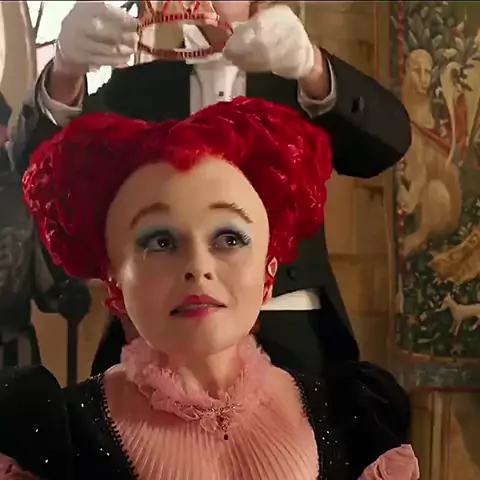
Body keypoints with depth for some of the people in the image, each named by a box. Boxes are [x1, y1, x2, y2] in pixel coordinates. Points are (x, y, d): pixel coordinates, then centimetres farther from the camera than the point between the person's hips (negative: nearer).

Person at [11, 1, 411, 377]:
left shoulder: (298, 79, 8)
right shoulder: (138, 85, 10)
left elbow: (388, 139, -10)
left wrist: (311, 66, -30)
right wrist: (65, 71, -25)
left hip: (287, 327, 0)